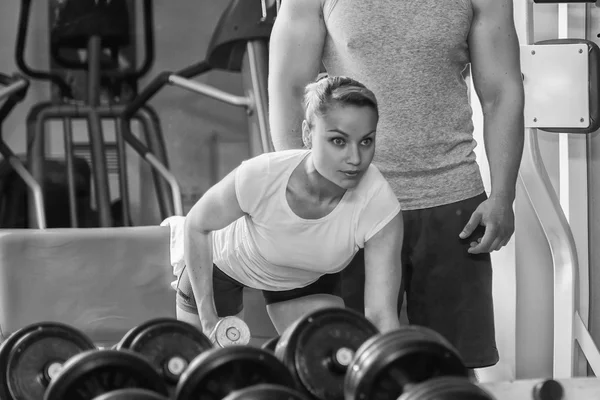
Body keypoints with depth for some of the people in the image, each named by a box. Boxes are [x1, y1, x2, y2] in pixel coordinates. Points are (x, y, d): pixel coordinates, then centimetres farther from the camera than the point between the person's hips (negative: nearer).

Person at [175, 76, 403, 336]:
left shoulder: (380, 206, -36)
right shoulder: (259, 177, -39)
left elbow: (381, 314, -32)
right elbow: (196, 225, -19)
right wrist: (208, 319, -18)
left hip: (309, 276, 1)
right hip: (223, 263, -1)